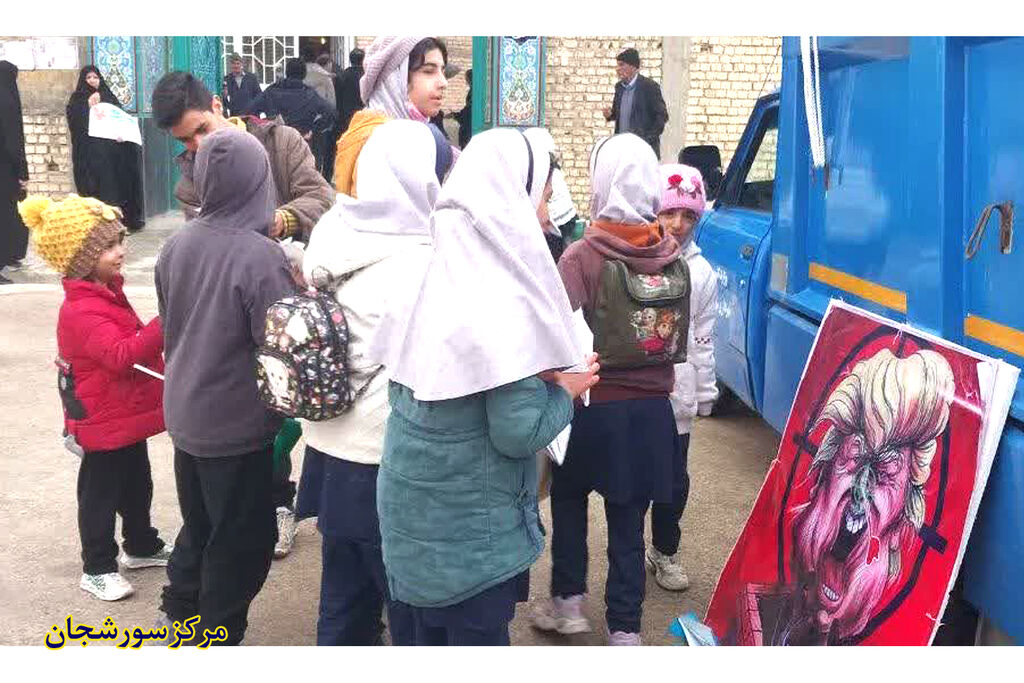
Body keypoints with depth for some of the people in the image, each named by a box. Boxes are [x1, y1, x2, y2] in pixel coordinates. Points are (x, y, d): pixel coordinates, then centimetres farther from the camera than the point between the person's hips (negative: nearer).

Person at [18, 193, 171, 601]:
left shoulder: (108, 293, 6)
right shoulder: (81, 312, -26)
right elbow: (122, 355, -39)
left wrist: (161, 367, 13)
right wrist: (165, 325, -47)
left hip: (128, 414, 10)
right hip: (103, 424, -10)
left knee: (137, 484, 22)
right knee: (100, 494, 5)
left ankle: (141, 546, 40)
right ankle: (97, 569, 18)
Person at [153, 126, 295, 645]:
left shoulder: (176, 245, -4)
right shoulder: (260, 256, -24)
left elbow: (168, 325, 9)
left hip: (185, 415, 7)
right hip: (238, 424, -7)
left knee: (199, 524, 25)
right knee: (242, 540, 11)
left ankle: (177, 613, 40)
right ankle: (221, 636, 22)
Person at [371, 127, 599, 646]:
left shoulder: (432, 271, 0)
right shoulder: (505, 301, -23)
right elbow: (518, 432, -22)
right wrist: (566, 391, -4)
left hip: (410, 512, 7)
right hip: (471, 530, -7)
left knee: (426, 636, 21)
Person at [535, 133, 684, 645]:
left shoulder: (582, 257, -17)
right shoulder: (669, 255, -3)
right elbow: (676, 335, 6)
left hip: (593, 407, -3)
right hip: (651, 409, 3)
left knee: (569, 501, 22)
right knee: (628, 524, 12)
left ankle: (568, 602, 27)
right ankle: (624, 628, 18)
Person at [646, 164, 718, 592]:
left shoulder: (700, 273, 4)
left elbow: (703, 338, 8)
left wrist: (705, 391, 8)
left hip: (677, 395, 3)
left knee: (674, 479, 12)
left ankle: (665, 551, 31)